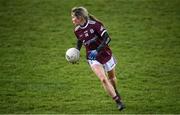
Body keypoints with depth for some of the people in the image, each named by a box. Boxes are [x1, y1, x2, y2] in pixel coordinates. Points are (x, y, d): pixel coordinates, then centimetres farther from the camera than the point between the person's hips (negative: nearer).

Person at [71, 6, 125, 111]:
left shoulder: (94, 24, -20)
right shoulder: (77, 31, -4)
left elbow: (107, 38, -24)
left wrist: (97, 50, -32)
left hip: (105, 54, -2)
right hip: (92, 58, 2)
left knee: (111, 77, 17)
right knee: (103, 79, -18)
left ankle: (115, 92, 49)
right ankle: (118, 101, -10)